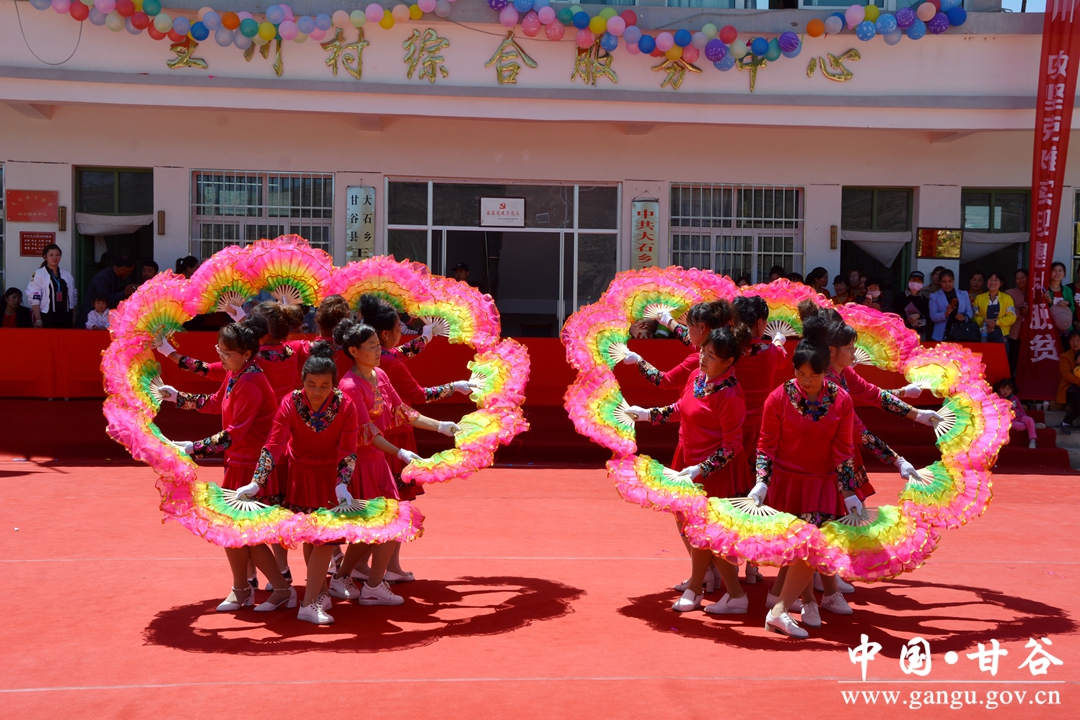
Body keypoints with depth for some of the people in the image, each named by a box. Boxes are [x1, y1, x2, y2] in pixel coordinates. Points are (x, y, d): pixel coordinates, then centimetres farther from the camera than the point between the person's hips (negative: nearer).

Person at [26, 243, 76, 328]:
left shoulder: (67, 275, 12)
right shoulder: (39, 274, -5)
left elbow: (73, 297, 17)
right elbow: (34, 299, -9)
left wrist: (74, 317, 12)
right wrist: (38, 319, -14)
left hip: (65, 317, 5)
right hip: (48, 317, -5)